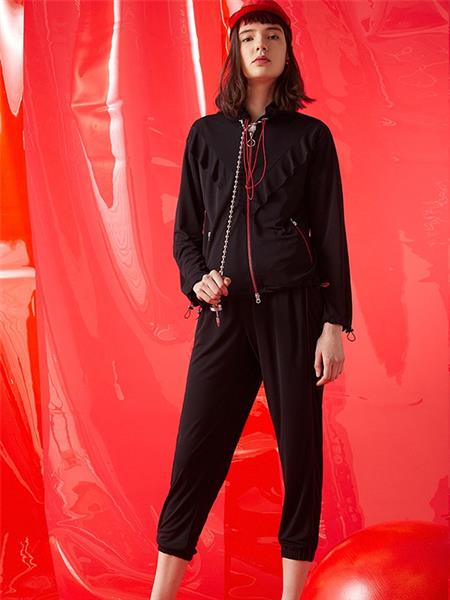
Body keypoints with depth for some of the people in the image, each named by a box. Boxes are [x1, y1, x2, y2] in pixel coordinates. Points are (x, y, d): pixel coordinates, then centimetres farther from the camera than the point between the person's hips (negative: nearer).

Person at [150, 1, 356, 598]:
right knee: (196, 451, 1)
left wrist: (334, 324, -2)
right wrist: (196, 279, -6)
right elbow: (185, 229, 14)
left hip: (293, 306, -1)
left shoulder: (311, 136, 5)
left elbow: (331, 234, 3)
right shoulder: (206, 134, 10)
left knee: (300, 447, 2)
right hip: (223, 312, 2)